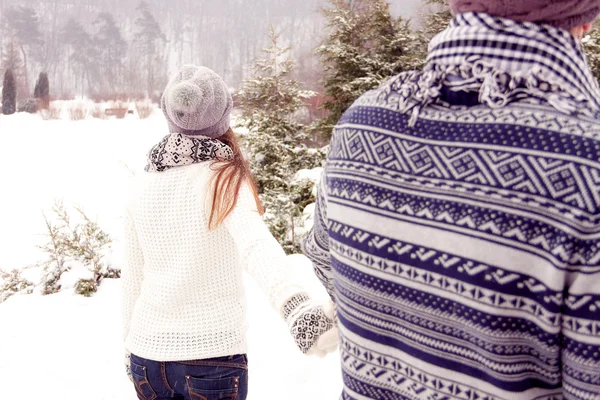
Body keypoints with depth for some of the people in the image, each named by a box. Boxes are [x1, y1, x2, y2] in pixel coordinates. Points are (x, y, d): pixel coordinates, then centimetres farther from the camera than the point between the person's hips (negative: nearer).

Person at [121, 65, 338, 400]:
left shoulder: (142, 186, 2)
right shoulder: (226, 179, -12)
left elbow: (133, 278, 8)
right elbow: (254, 242, -32)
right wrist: (296, 304, -49)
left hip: (148, 350, 4)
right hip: (212, 352, -4)